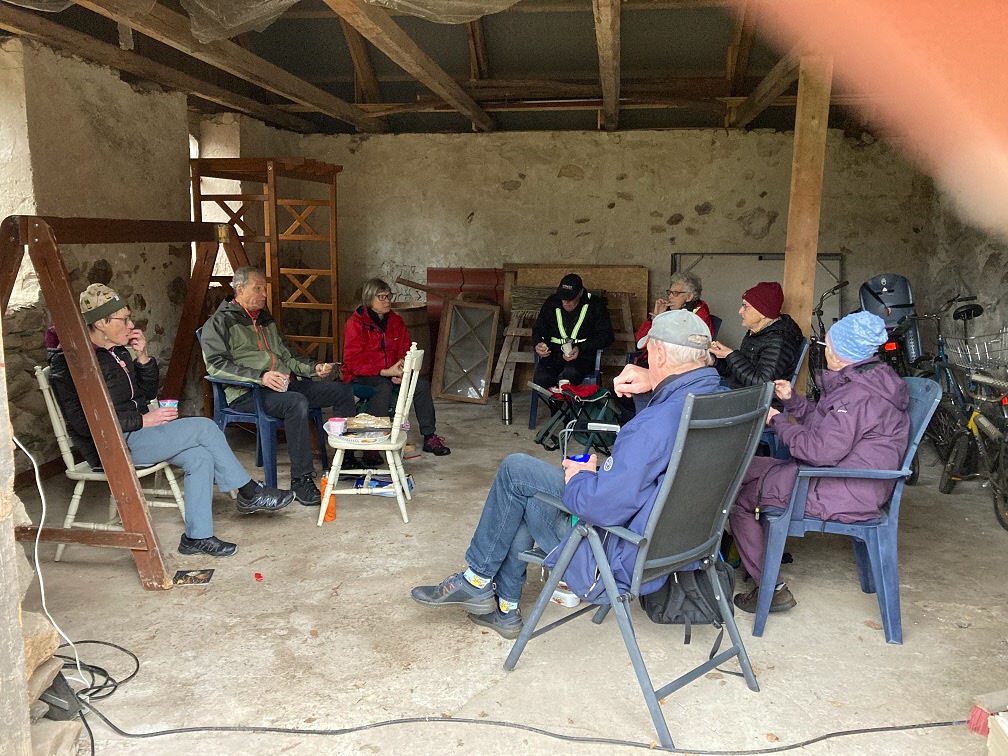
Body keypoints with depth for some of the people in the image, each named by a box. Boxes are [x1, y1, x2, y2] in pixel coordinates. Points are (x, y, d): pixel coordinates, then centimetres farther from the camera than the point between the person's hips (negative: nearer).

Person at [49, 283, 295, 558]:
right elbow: (84, 423, -21)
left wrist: (142, 357, 0)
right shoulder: (70, 363, -15)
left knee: (201, 456, -14)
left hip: (136, 434, 9)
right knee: (205, 427, -15)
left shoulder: (118, 352, 11)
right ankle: (249, 493, -2)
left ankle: (197, 536, -9)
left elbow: (148, 393, 16)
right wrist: (142, 420, -21)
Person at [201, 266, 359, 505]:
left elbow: (286, 354, 30)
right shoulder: (220, 322, -1)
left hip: (286, 384, 8)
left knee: (343, 390, -2)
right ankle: (300, 481, -31)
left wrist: (314, 368, 11)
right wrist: (260, 376, -27)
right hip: (247, 393, -8)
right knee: (297, 403, -37)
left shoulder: (265, 319, 24)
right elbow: (216, 364, -14)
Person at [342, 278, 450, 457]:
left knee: (422, 384, -16)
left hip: (390, 374, 6)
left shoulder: (396, 321, 8)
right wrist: (385, 372, -25)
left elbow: (405, 353, 11)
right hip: (360, 376, -6)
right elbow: (353, 362, -17)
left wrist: (400, 371, -13)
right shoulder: (355, 323, -11)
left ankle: (429, 437, -7)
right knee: (384, 387, -37)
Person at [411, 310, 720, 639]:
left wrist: (579, 477, -9)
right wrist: (653, 382, 1)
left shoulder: (656, 424, -32)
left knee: (515, 470, -1)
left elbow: (604, 507, -32)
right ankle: (504, 607, 32)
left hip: (626, 561, -9)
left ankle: (477, 580, 14)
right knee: (528, 500, 20)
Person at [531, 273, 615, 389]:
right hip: (554, 353, 2)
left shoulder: (595, 305, 1)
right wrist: (538, 343, -6)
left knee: (570, 374, -37)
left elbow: (606, 336, -2)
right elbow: (538, 329, 19)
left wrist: (581, 348, -16)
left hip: (583, 354, -2)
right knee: (540, 379, -30)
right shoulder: (551, 302, 9)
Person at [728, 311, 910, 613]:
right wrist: (792, 400, 12)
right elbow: (828, 421, 22)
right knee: (746, 468, 13)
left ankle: (771, 590, -1)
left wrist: (778, 421, -15)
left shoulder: (860, 395, -24)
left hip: (842, 495, -11)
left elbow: (821, 450, -28)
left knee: (738, 493, -9)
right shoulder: (867, 379, 11)